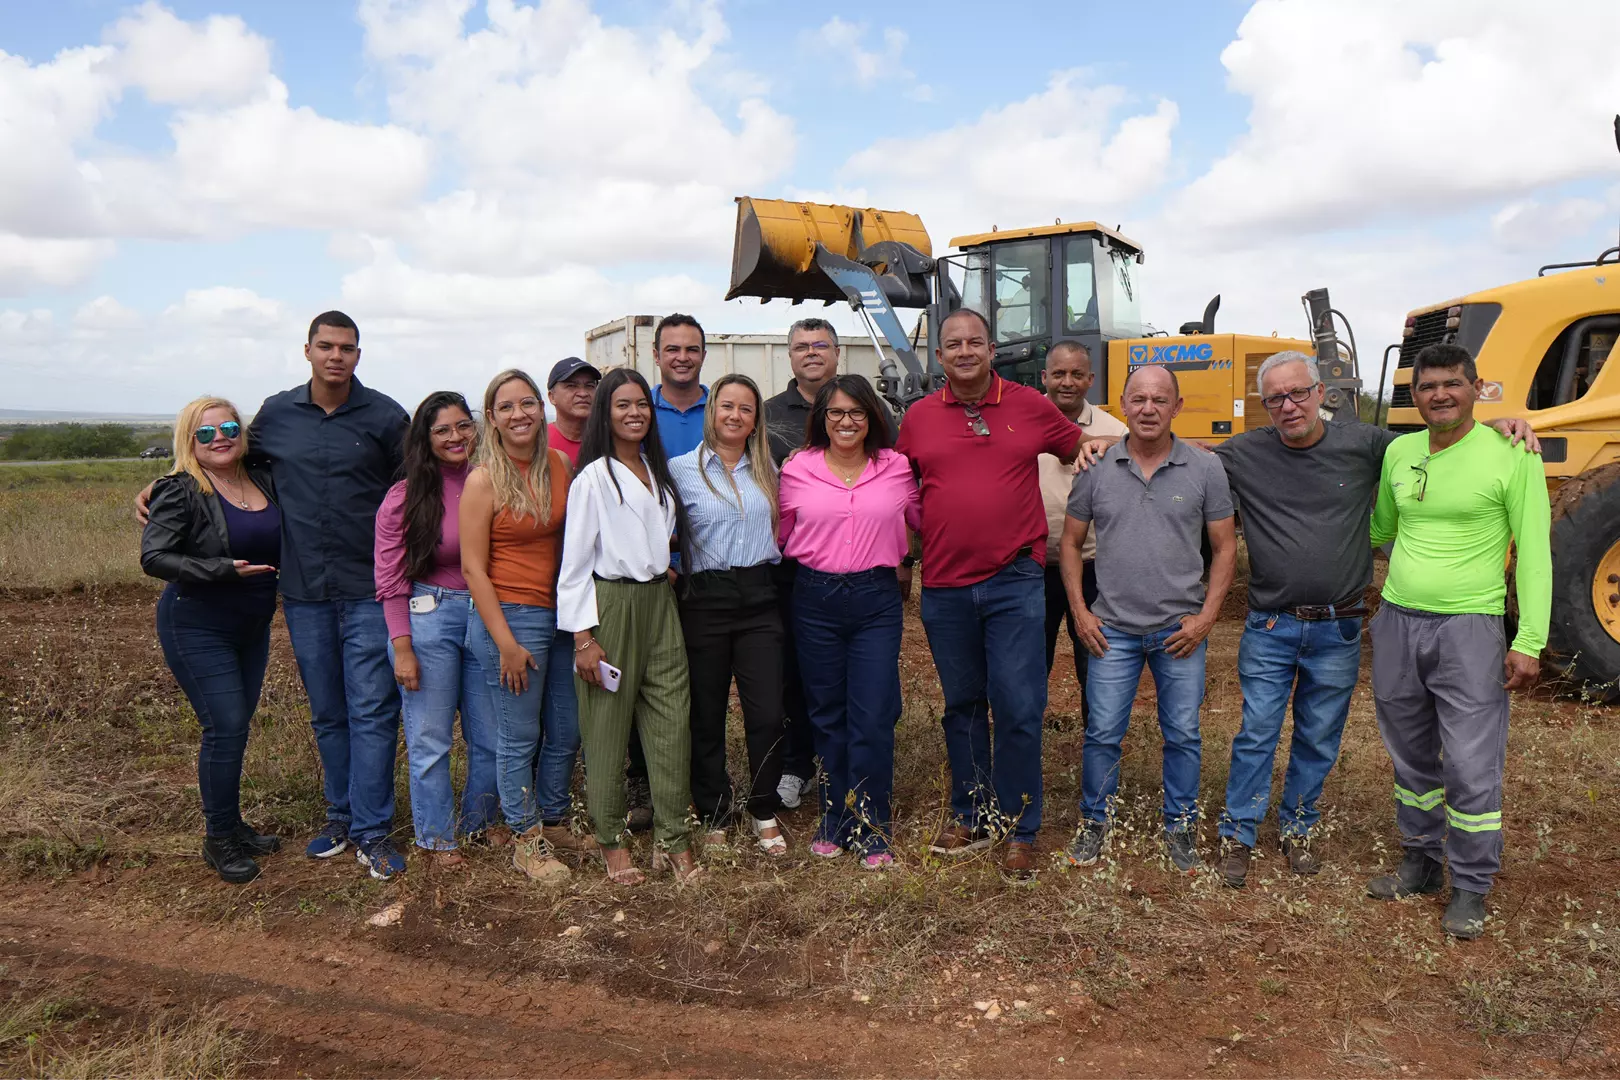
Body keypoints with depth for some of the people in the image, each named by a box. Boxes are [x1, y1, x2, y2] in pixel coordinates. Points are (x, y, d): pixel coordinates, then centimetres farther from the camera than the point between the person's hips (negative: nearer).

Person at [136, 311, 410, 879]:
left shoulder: (385, 416, -2)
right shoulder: (276, 413, 6)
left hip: (368, 591, -3)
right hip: (304, 592, 3)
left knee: (372, 710, -3)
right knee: (327, 713, 14)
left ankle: (372, 831, 6)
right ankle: (340, 815, 28)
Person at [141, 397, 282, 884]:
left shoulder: (264, 482, 4)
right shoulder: (181, 492, -12)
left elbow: (279, 547, 18)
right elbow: (153, 557, -19)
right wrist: (224, 569, -27)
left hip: (252, 626, 6)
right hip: (197, 628, -6)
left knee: (236, 725, 13)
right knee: (226, 726, -8)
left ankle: (231, 824, 27)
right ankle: (217, 839, 7)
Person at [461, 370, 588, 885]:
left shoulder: (560, 466, 4)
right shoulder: (484, 481, -10)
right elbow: (474, 569, -10)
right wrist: (506, 643, -14)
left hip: (560, 615, 6)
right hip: (510, 616, -5)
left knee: (567, 732, 14)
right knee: (519, 739, 5)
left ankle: (553, 823, 35)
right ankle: (526, 841, 23)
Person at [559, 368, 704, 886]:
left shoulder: (658, 471, 13)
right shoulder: (593, 478, -7)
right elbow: (575, 562, -8)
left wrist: (664, 569, 10)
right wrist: (583, 638, -13)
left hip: (659, 601, 6)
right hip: (610, 606, -6)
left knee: (672, 721, 2)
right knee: (608, 727, 2)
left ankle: (673, 838, 11)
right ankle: (612, 840, 17)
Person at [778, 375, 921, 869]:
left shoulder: (897, 468, 3)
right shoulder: (797, 470, 3)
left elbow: (924, 521, 14)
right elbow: (782, 536, 14)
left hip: (876, 600, -1)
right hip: (815, 600, 1)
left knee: (874, 717, -4)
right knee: (827, 714, 10)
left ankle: (871, 829, 11)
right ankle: (835, 820, 25)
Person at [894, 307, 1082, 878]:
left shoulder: (1030, 407, 2)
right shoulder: (919, 416, 5)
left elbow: (1082, 451, 18)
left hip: (1014, 583, -2)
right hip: (944, 587, 2)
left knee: (1019, 708, -2)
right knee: (962, 706, 13)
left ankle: (1017, 829, 13)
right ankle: (970, 817, 28)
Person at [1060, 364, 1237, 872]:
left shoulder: (1205, 468, -2)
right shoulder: (1097, 468, -1)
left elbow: (1225, 547, 2)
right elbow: (1071, 543, 6)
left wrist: (1206, 616, -5)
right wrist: (1079, 611, -1)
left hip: (1181, 631, 0)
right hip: (1112, 630, 0)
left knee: (1183, 734, 10)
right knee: (1103, 733, 6)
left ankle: (1181, 825, 29)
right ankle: (1095, 821, 25)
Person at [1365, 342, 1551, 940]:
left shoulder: (1512, 455, -8)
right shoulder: (1398, 452, 6)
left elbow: (1534, 554, -8)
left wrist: (1529, 641, -12)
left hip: (1469, 628, -5)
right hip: (1397, 622, 5)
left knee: (1471, 768, -1)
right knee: (1411, 757, 16)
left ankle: (1471, 889, 17)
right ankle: (1422, 863, 33)